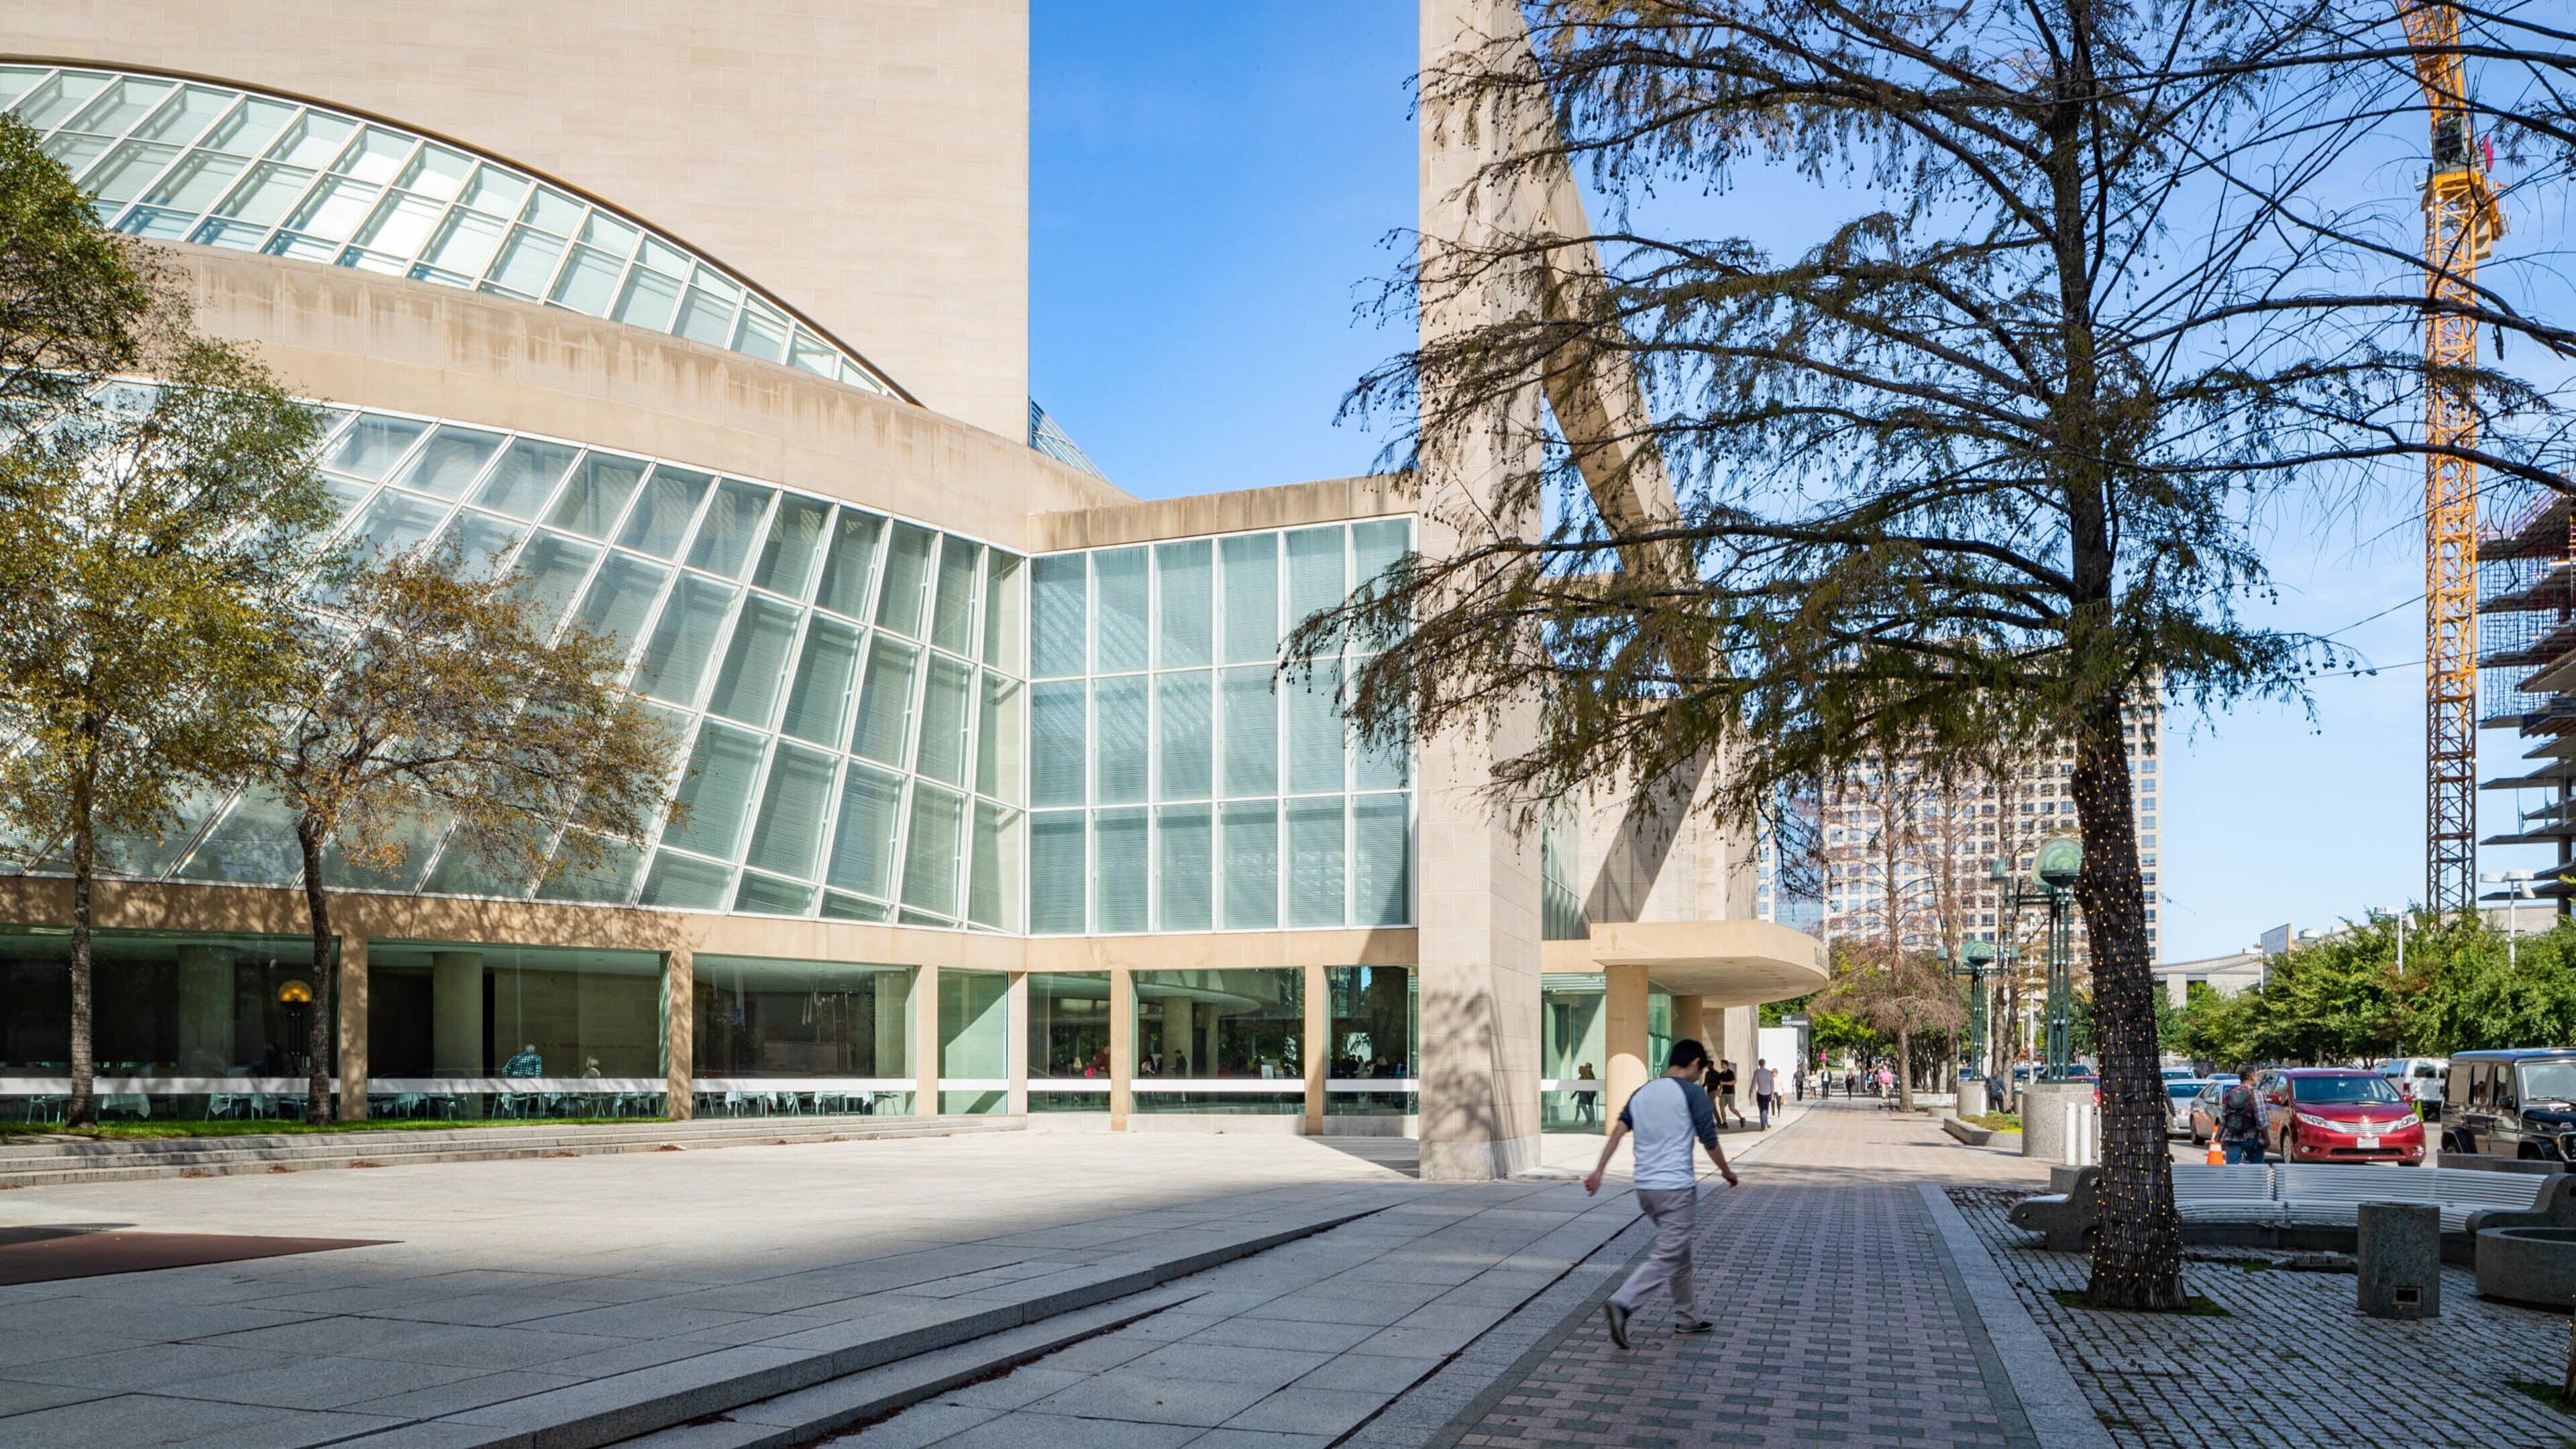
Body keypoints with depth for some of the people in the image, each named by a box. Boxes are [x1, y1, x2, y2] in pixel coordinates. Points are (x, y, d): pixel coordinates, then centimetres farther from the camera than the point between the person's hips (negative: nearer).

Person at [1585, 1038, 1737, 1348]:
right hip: (1677, 1188, -8)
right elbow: (1709, 1141, -5)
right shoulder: (1692, 1093, -7)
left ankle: (1687, 1318, 28)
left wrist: (1599, 1171, -1)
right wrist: (1727, 1171, 12)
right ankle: (1621, 1304, -25)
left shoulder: (1641, 1093, 12)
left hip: (1645, 1188, 8)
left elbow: (1618, 1131, 3)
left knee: (1679, 1252, 21)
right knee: (1666, 1257, -8)